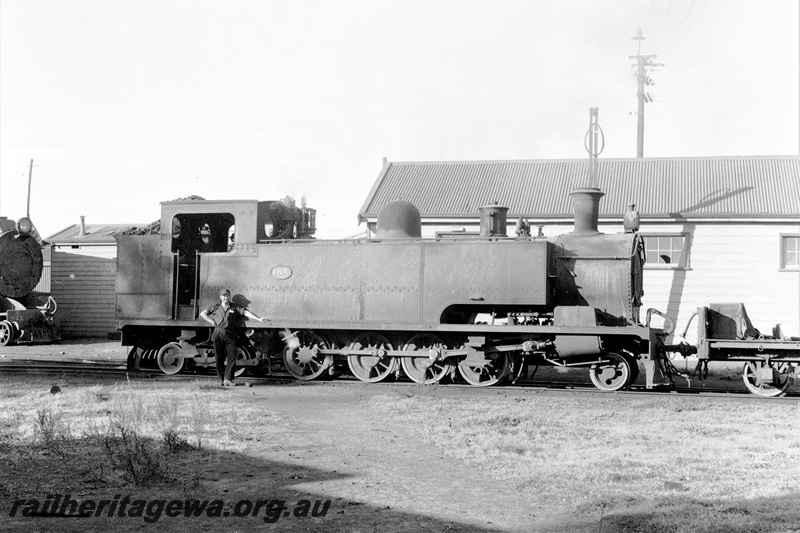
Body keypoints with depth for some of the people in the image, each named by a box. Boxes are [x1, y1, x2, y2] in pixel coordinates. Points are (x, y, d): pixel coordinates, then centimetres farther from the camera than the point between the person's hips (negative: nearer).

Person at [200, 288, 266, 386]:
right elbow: (202, 314, 18)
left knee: (232, 356, -11)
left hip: (230, 334, 0)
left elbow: (246, 312, -2)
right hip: (218, 333, 1)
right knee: (219, 358, 2)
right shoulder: (216, 307, 12)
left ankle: (228, 379, -11)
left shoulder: (235, 307, 9)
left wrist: (258, 319, -11)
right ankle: (222, 379, 10)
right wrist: (211, 321, 5)